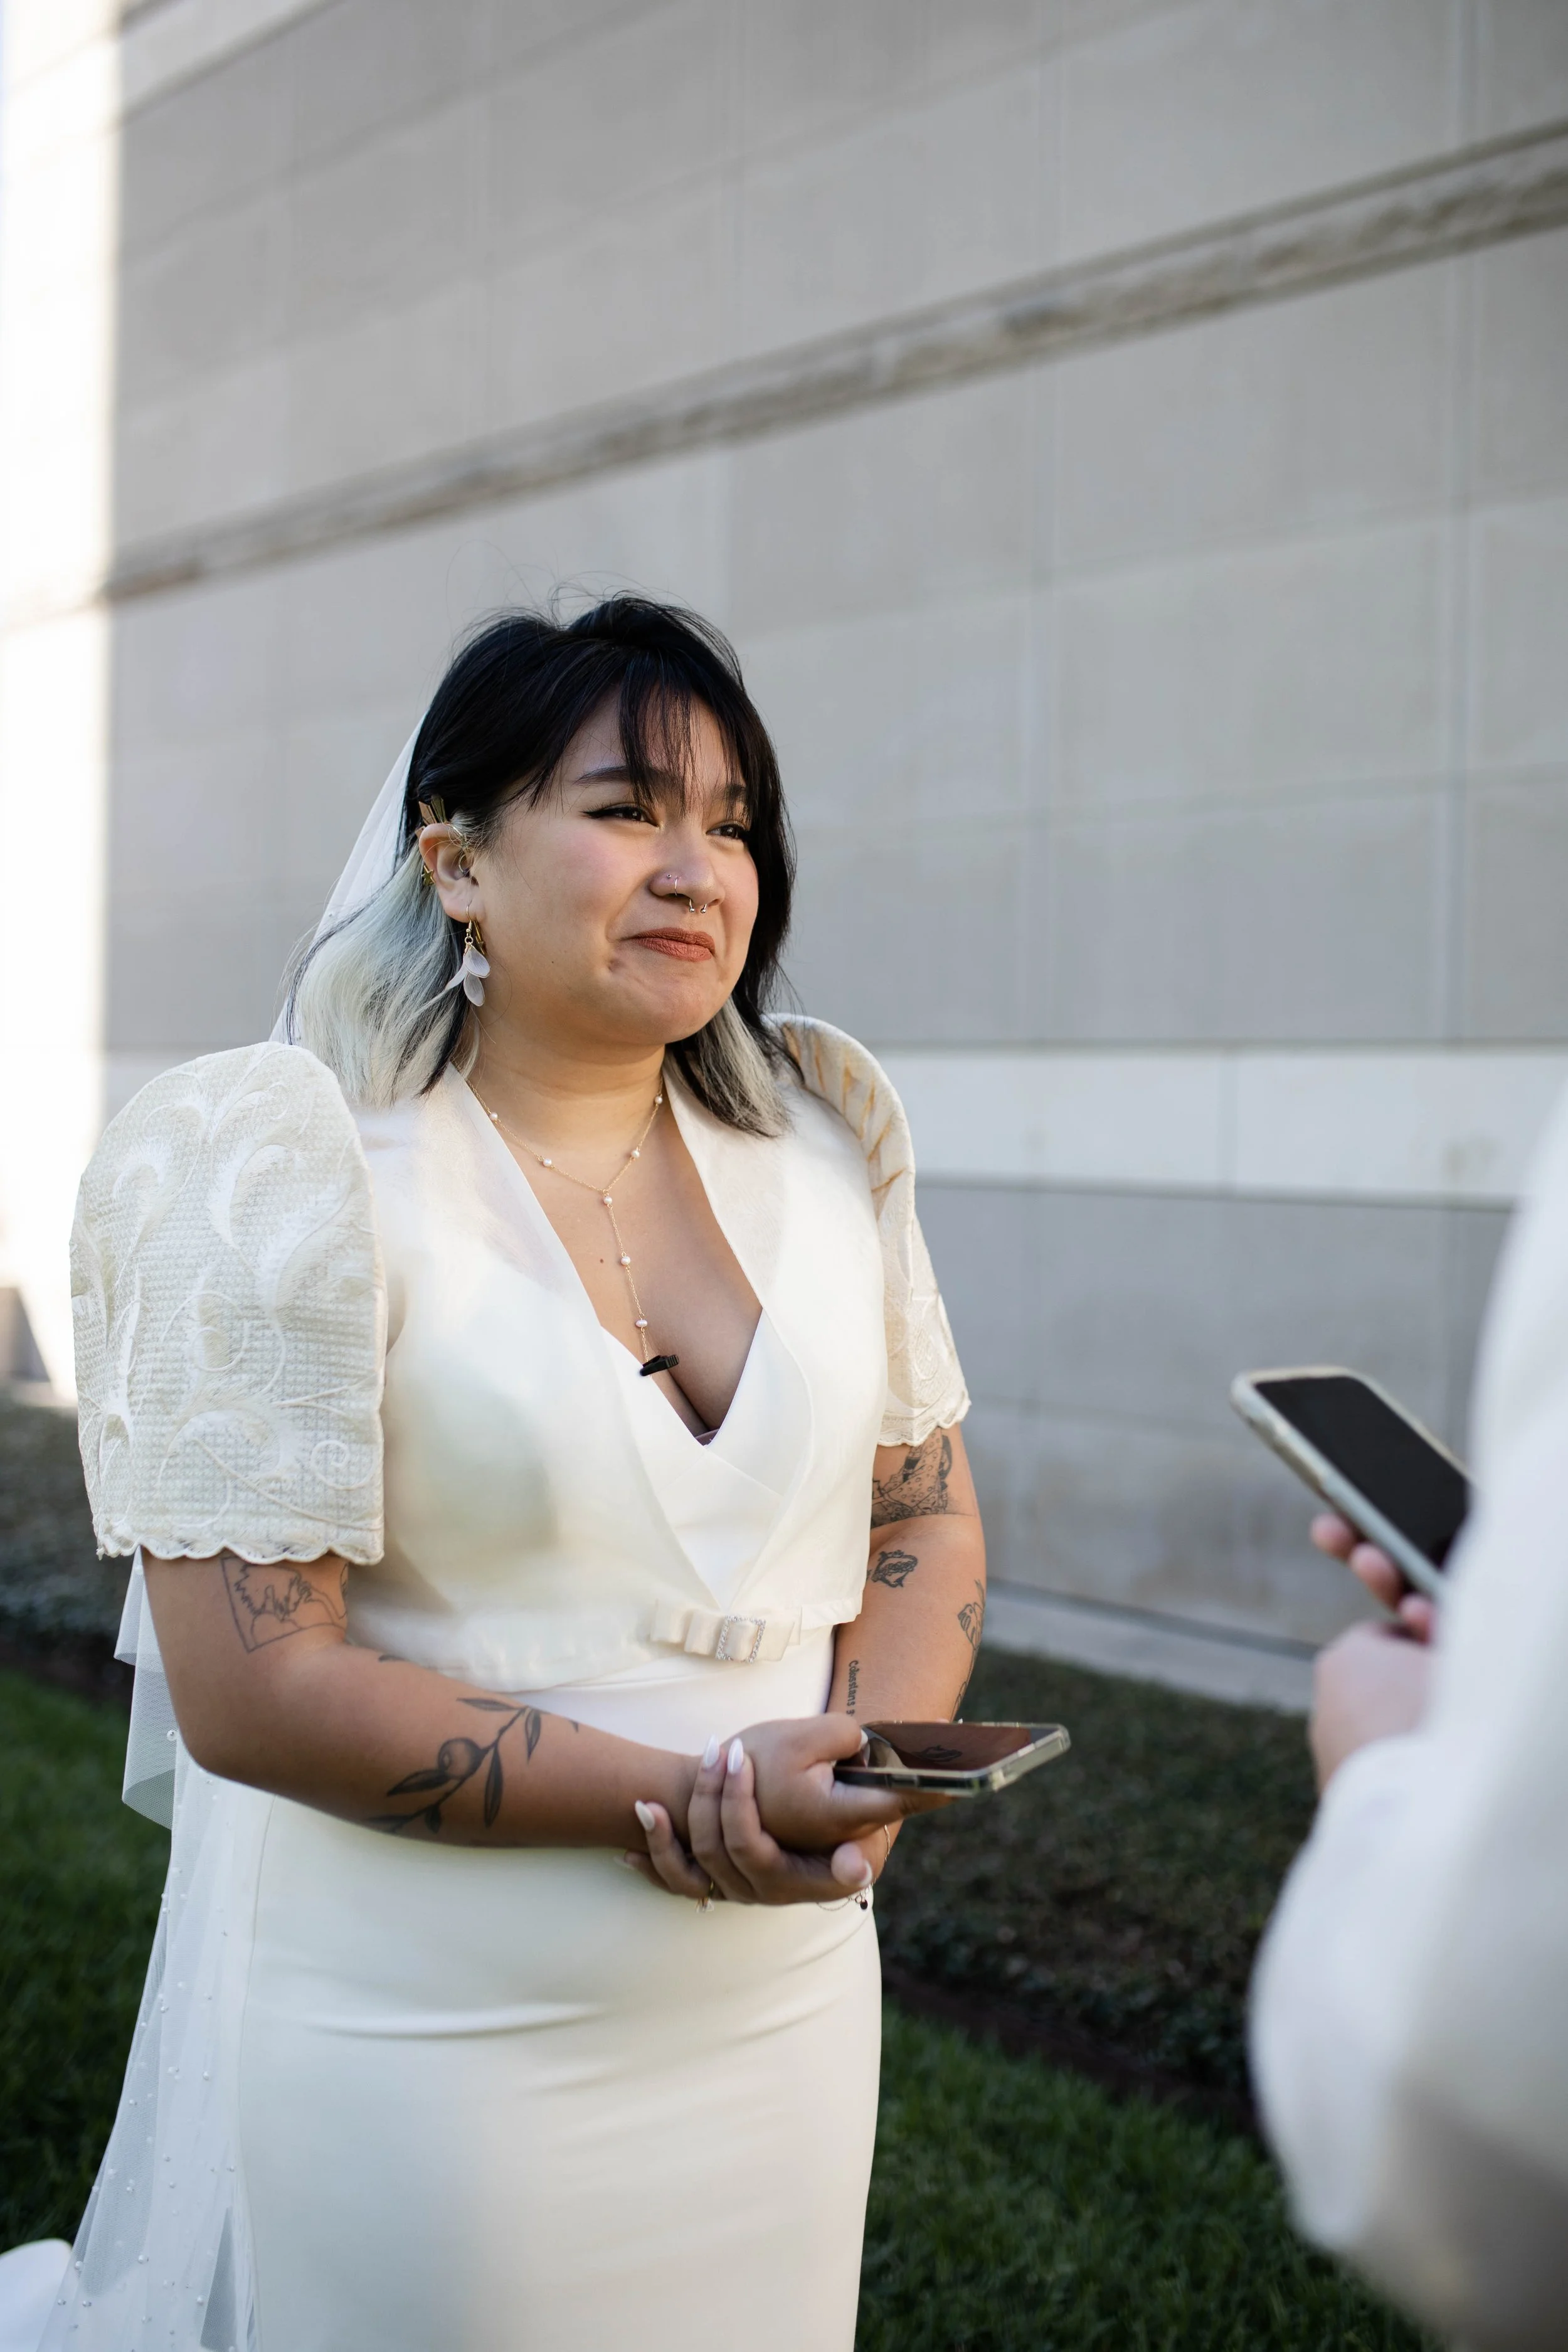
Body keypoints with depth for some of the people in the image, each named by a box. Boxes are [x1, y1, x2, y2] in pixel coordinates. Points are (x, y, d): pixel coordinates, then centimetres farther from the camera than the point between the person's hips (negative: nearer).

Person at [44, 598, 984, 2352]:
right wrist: (689, 1800, -20)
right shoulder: (288, 1171, -13)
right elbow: (253, 1687, -18)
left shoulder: (822, 1137, 2)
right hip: (424, 2056, -5)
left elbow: (928, 1521, 8)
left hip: (780, 2010, 5)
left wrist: (859, 1776, -12)